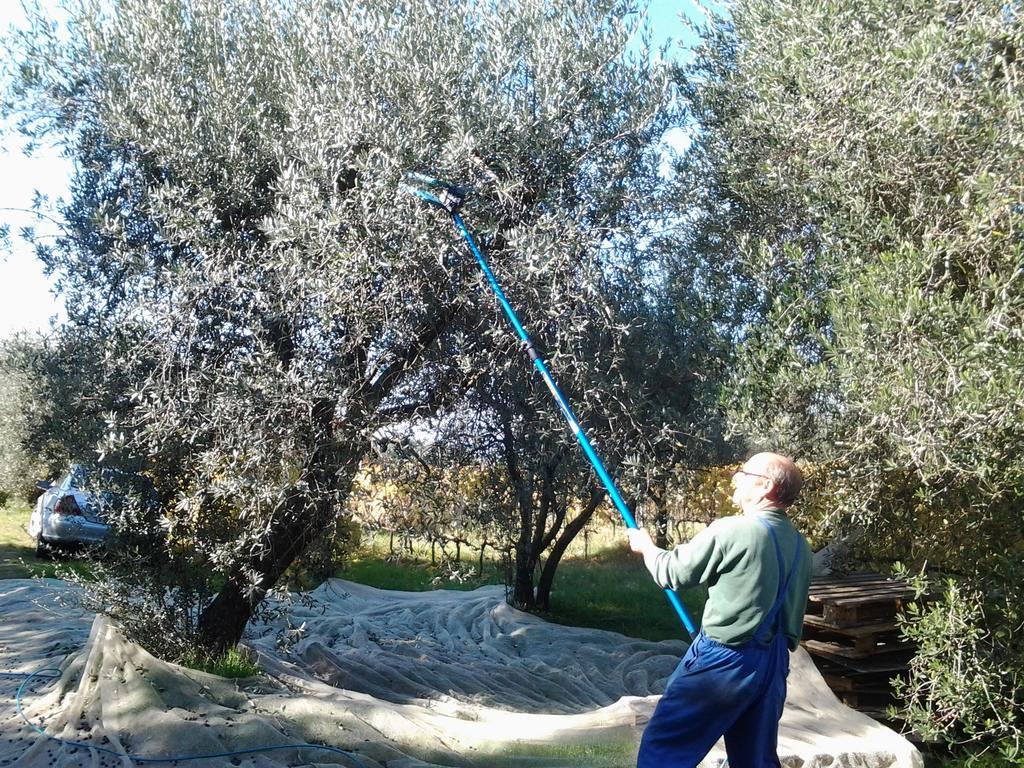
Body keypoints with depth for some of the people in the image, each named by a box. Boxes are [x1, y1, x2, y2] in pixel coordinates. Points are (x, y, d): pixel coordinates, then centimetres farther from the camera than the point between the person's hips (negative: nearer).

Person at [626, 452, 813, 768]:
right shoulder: (800, 546, 5)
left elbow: (671, 572, -5)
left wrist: (645, 545, 14)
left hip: (722, 660, -7)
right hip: (773, 663, 7)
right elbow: (787, 608, 13)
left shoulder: (731, 531, -17)